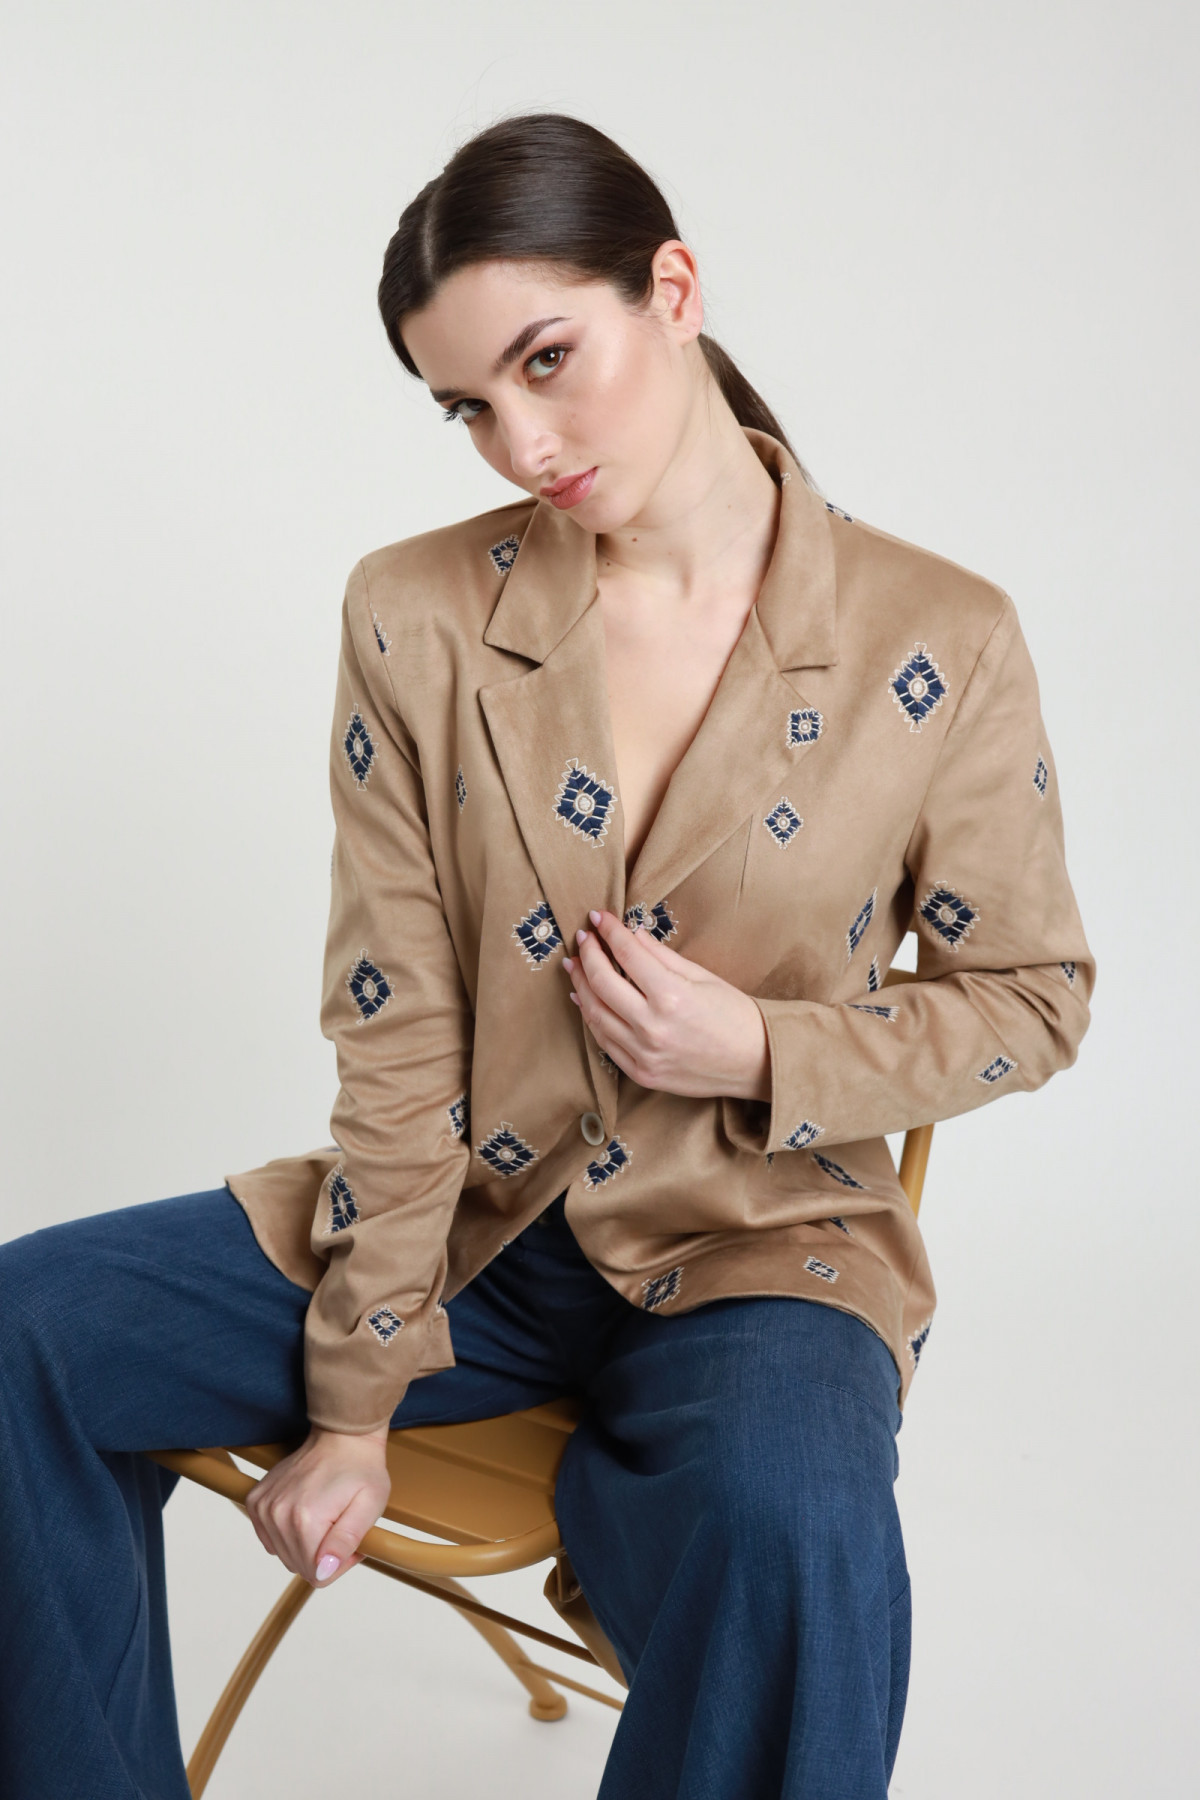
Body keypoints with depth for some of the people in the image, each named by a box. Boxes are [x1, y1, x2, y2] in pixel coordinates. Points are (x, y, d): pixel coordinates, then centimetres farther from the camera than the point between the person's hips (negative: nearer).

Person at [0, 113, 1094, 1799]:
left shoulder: (936, 644, -9)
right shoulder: (416, 618, -4)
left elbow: (1030, 997, 2)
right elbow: (395, 1034, -4)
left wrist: (763, 1056, -15)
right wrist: (356, 1392, -5)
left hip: (760, 1248, -2)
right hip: (473, 1224, 3)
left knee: (789, 1524, -36)